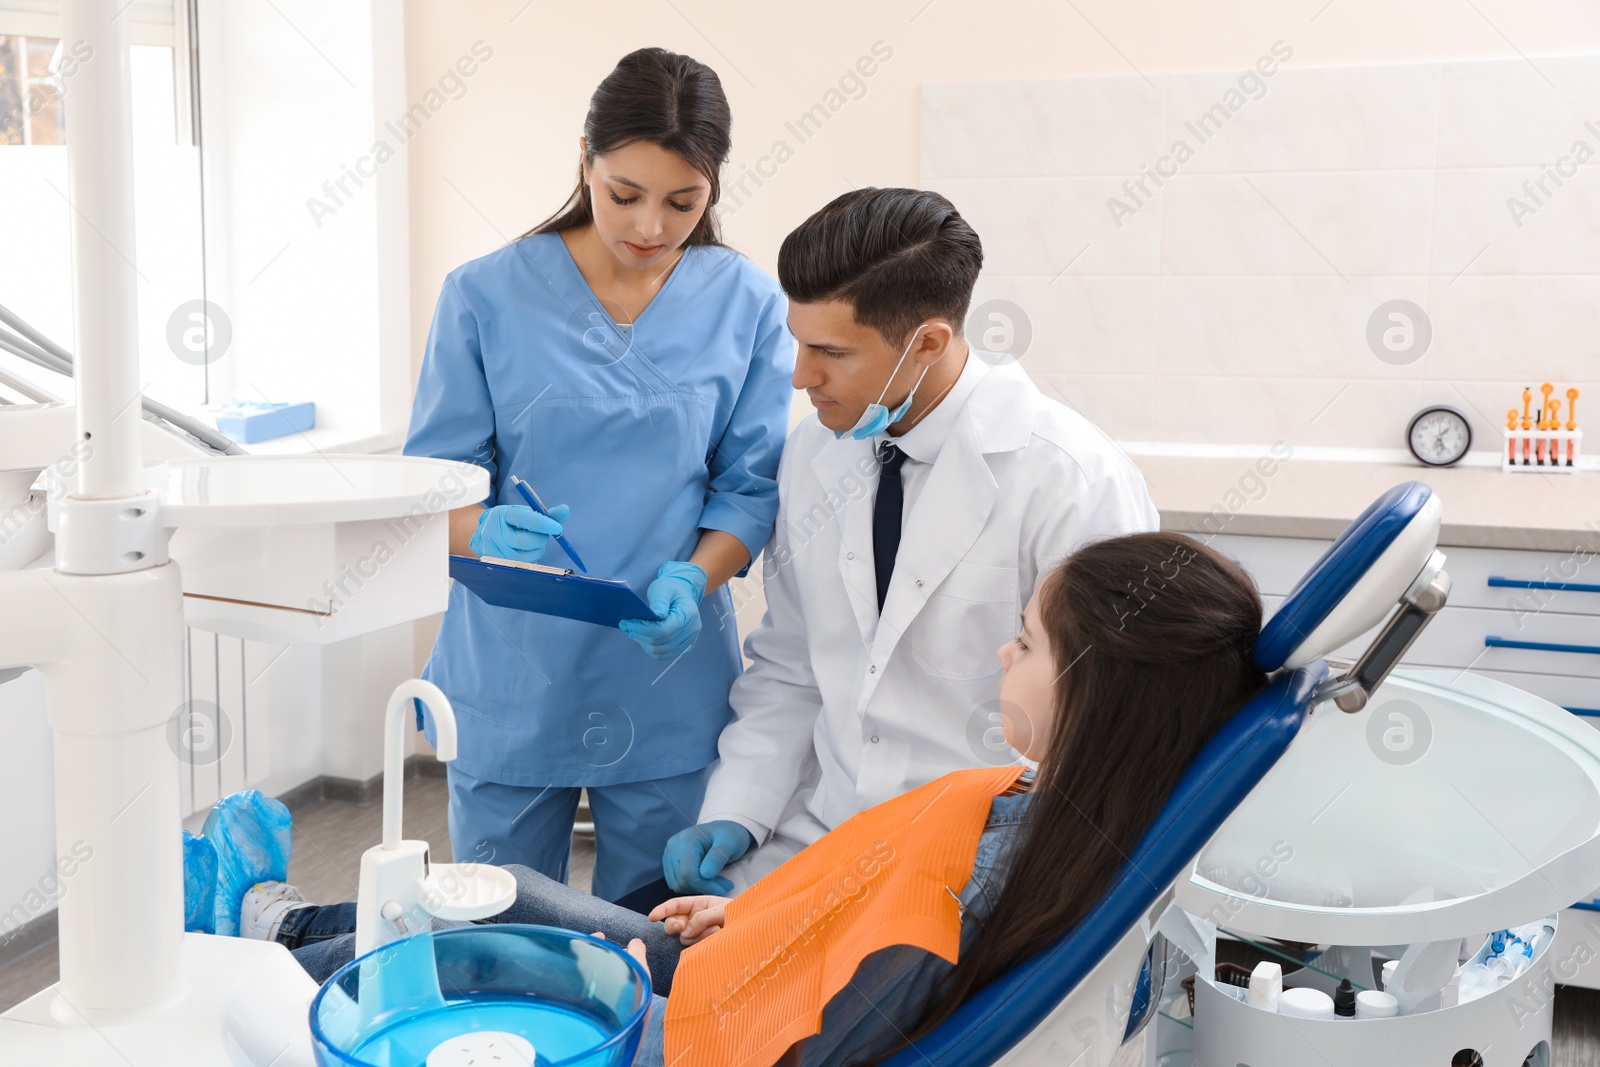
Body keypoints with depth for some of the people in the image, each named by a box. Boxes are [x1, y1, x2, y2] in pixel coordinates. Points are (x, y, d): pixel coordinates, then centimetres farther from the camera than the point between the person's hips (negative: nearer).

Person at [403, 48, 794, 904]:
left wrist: (692, 581, -17)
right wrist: (485, 534, -22)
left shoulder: (747, 306, 0)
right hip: (511, 678, 0)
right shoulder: (486, 295, -2)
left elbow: (752, 487, 1)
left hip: (667, 681, 0)